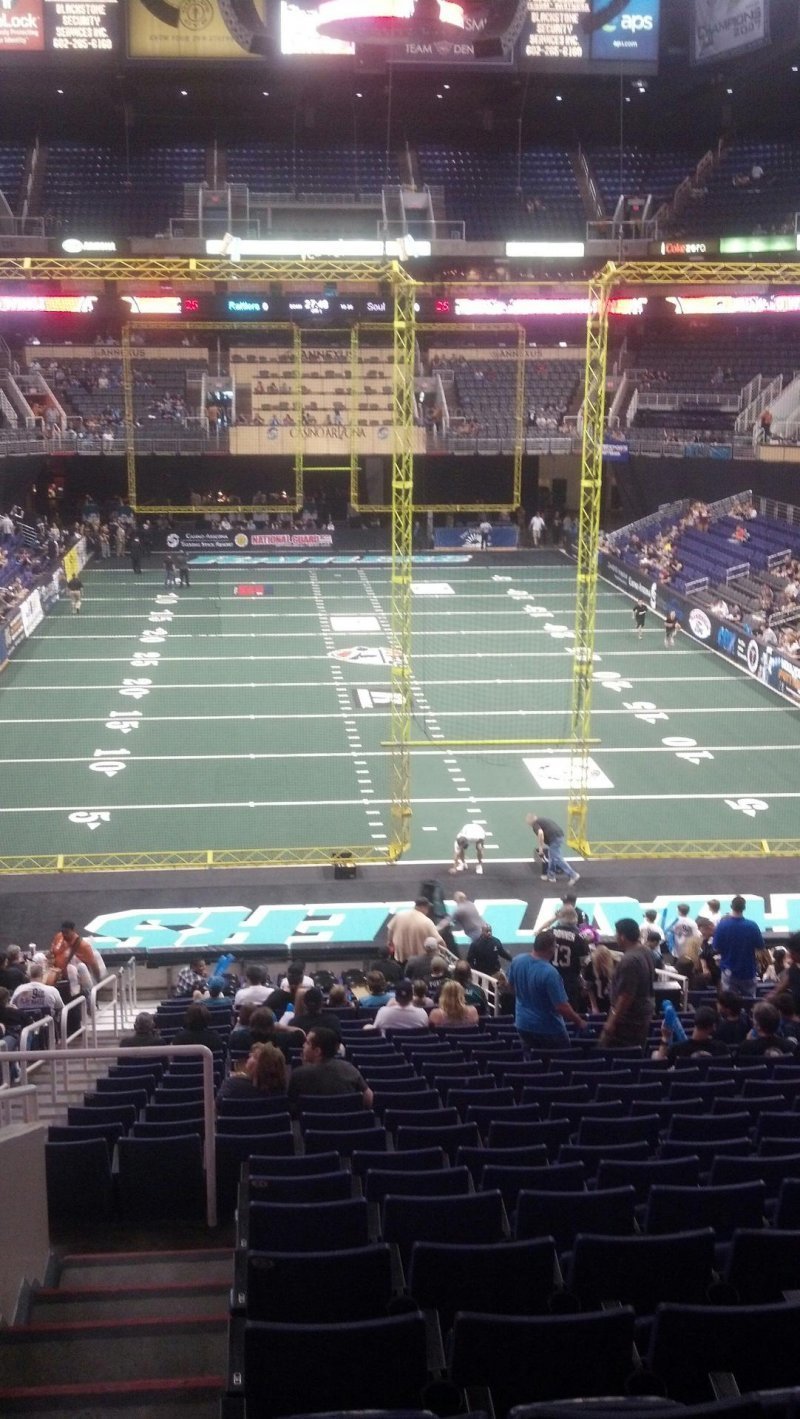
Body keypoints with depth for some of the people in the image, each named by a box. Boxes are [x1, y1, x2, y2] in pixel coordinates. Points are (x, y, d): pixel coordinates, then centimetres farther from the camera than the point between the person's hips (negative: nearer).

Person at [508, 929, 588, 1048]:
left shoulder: (517, 961, -10)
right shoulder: (550, 973, -29)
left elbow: (511, 985, 9)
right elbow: (562, 1007, -26)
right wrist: (579, 1022, -10)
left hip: (522, 1024, 6)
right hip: (547, 1028, -6)